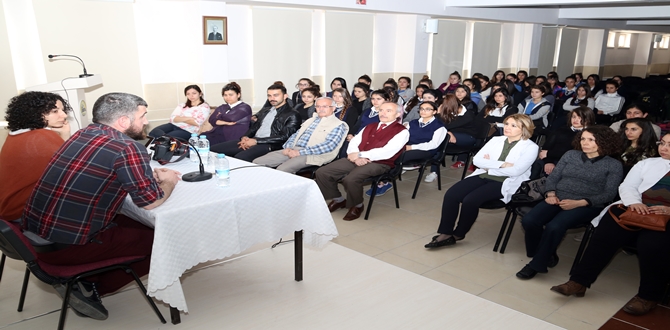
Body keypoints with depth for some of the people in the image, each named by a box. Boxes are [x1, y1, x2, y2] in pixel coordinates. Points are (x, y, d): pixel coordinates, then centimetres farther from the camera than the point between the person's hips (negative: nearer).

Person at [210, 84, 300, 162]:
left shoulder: (292, 115, 0)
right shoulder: (264, 111, 25)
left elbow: (284, 137, -11)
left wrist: (256, 141, -14)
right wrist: (245, 137, -1)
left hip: (269, 146, -8)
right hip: (251, 142, 8)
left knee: (239, 158, -36)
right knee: (213, 149, -6)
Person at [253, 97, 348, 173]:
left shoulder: (338, 125, 1)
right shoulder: (311, 120, 25)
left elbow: (328, 146, -13)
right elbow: (296, 135, 24)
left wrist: (300, 152, -17)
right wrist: (288, 147, 0)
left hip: (311, 155, -7)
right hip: (293, 150, 7)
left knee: (282, 169, -32)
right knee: (257, 163, -7)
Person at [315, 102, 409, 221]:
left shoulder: (402, 131, -3)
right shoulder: (370, 127, 20)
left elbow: (387, 152, -16)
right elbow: (353, 142, 12)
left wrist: (360, 155, -14)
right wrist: (356, 156, -11)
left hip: (378, 163, -7)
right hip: (356, 160, 7)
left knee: (350, 179, -34)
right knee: (322, 173, -7)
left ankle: (357, 206, -4)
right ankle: (339, 200, 15)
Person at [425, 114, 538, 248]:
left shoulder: (530, 147, -1)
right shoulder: (496, 140, 14)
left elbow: (515, 171, -14)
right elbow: (477, 160, 3)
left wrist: (489, 165, -5)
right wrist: (502, 164, -10)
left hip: (505, 183, -5)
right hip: (483, 176, 6)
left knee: (470, 200, -27)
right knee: (451, 195, -19)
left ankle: (458, 234, -3)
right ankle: (445, 233, -10)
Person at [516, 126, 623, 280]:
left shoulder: (613, 165, 6)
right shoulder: (570, 155, 15)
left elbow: (609, 193, -4)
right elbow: (553, 177, 14)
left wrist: (579, 203, -17)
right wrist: (551, 194, -8)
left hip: (587, 206, -4)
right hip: (558, 199, 4)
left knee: (554, 226, -33)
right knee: (529, 220, -24)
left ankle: (536, 265, -12)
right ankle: (546, 256, 2)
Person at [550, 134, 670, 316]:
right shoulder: (647, 163, 24)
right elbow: (627, 186, 12)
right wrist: (634, 202, -11)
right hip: (637, 210, 3)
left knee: (651, 244, -32)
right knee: (605, 235, -22)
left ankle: (648, 296, -11)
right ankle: (579, 281, -18)